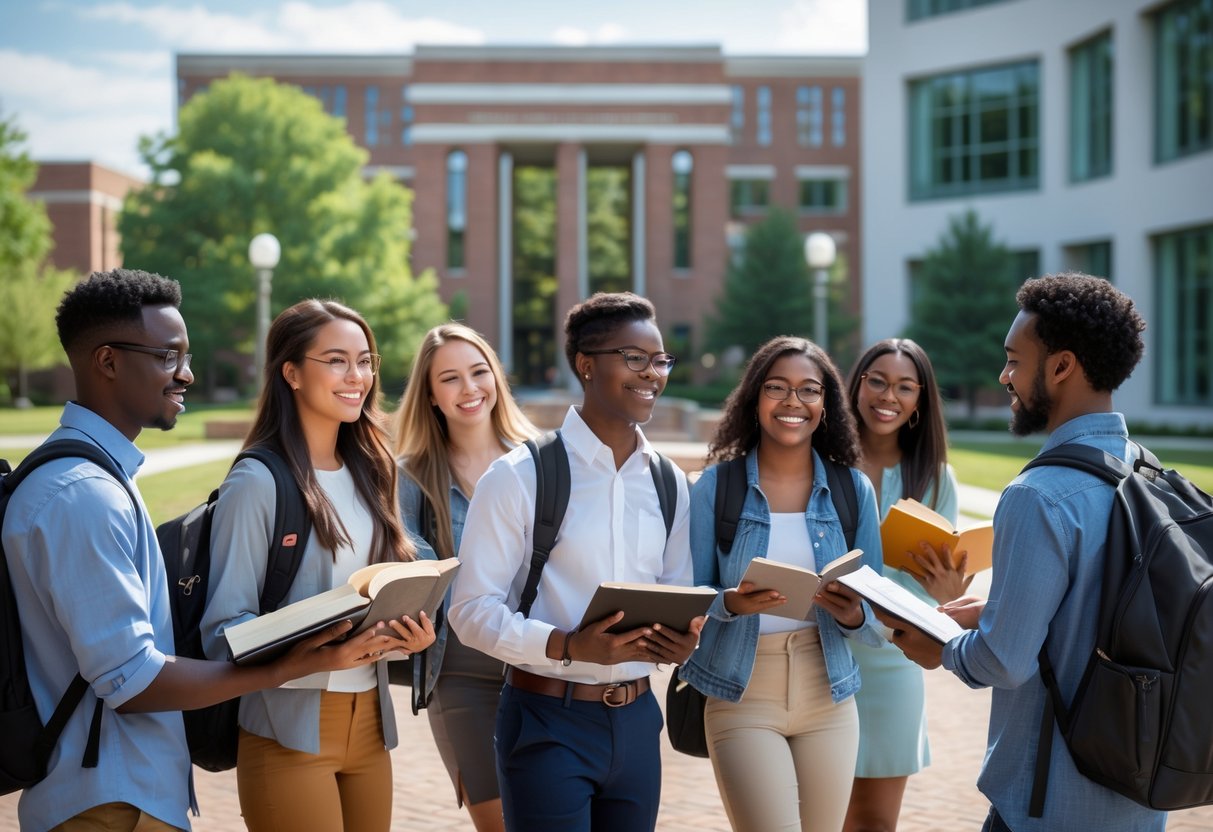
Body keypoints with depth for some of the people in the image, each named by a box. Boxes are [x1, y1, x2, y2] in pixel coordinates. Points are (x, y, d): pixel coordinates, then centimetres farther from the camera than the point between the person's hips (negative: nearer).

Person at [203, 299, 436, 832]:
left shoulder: (367, 472, 11)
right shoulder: (257, 482, -10)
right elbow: (224, 628, -14)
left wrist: (410, 634, -3)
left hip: (369, 723, 6)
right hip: (291, 730, -6)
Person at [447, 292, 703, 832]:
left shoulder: (670, 484, 9)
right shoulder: (519, 477, -9)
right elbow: (472, 608, -12)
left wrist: (682, 640, -7)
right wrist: (568, 646, -25)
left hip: (637, 720, 5)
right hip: (548, 722, -5)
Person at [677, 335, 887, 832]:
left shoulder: (853, 489, 2)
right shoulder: (716, 487, -4)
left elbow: (876, 614, 4)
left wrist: (852, 615, -18)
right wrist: (731, 603, -23)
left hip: (828, 697, 3)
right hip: (743, 697, -3)